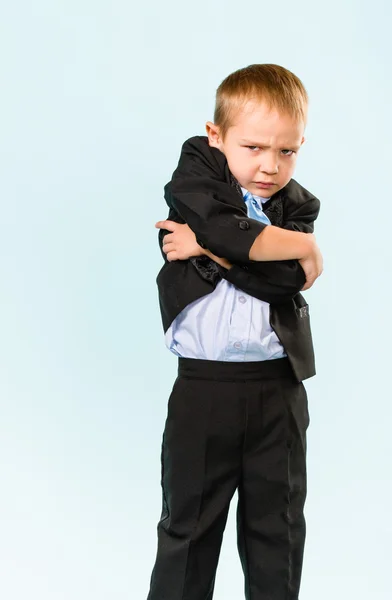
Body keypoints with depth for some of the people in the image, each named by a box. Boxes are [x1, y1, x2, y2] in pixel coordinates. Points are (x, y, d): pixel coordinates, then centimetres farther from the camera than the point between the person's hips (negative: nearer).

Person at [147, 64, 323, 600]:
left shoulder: (298, 207, 5)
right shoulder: (196, 171, 0)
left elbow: (288, 280, -13)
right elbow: (229, 229, -20)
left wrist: (207, 248, -14)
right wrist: (305, 248, -12)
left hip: (278, 386, 3)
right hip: (203, 382, -2)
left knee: (278, 525, 14)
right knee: (188, 521, 10)